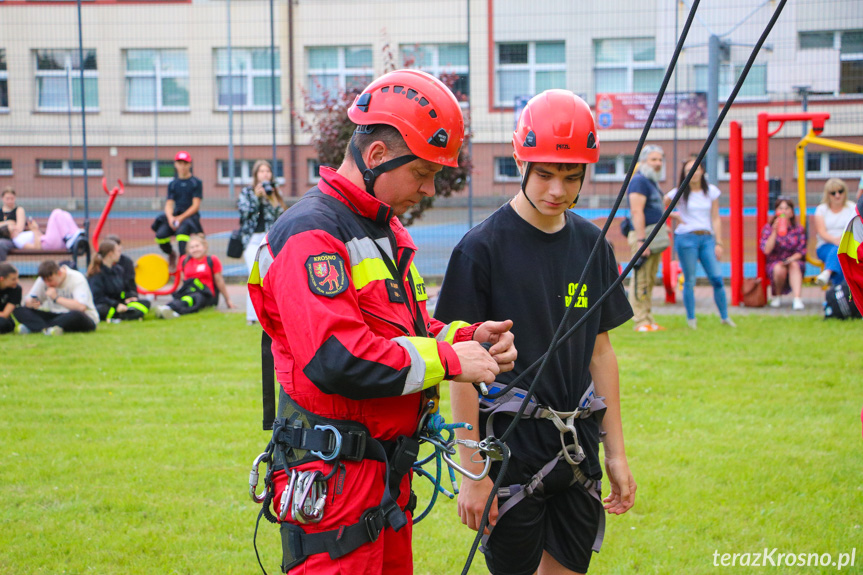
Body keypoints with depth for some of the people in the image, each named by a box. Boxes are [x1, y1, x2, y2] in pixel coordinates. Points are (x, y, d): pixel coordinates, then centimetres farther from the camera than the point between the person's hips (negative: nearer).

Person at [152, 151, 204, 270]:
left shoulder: (196, 183, 2)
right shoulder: (173, 184, 14)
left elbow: (196, 205, -6)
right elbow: (169, 204, 7)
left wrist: (181, 218, -17)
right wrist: (170, 217, -15)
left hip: (190, 215, -4)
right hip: (175, 215, 4)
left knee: (182, 230, -37)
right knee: (161, 234, -22)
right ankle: (171, 254, 8)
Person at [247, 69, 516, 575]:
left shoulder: (388, 229, 17)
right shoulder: (312, 234, -17)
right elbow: (335, 359, -27)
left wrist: (466, 337, 4)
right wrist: (446, 360, -19)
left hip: (389, 472, 10)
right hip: (334, 477, -10)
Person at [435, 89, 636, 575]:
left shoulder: (592, 244, 7)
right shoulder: (483, 248, -10)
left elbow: (600, 352, 13)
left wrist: (617, 452, 11)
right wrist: (472, 471, -13)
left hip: (578, 453, 5)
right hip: (510, 453, -5)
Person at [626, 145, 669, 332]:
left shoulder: (652, 182, 20)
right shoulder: (639, 181, -11)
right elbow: (637, 212, -19)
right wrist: (642, 240, -24)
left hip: (655, 239, 10)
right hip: (643, 235, -10)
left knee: (649, 280, 12)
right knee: (641, 279, -8)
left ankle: (648, 320, 16)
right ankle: (641, 321, -8)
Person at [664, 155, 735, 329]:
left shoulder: (711, 191, 10)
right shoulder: (679, 193, 3)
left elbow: (715, 219, 10)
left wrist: (718, 243, 5)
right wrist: (674, 215, -3)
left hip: (707, 238, 2)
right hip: (686, 238, -2)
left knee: (717, 278, -6)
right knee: (689, 281, -2)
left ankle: (724, 316, 4)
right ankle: (691, 319, 8)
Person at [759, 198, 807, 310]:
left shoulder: (799, 229, 5)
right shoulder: (768, 228, 3)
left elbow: (801, 252, 0)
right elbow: (767, 250, -11)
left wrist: (791, 259, -20)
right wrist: (775, 231, -18)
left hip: (795, 261, 1)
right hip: (774, 263, -1)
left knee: (794, 265, -35)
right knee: (779, 269, -36)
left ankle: (797, 299, -48)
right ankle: (777, 296, -8)